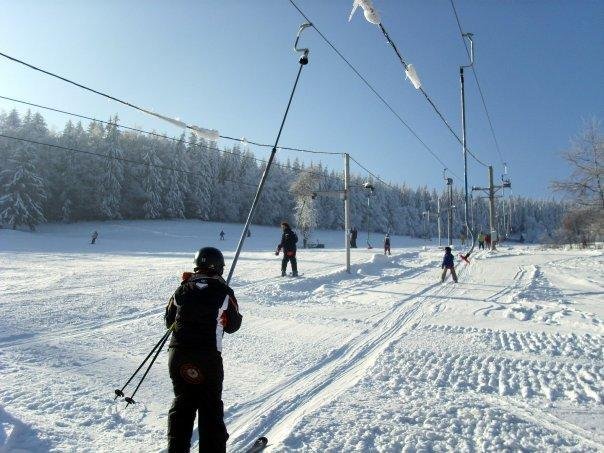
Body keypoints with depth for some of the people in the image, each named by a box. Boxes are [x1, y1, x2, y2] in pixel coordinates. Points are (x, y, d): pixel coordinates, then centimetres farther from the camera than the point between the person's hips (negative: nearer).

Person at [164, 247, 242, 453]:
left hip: (177, 355, 4)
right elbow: (233, 326, 2)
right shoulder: (224, 293, -9)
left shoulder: (182, 290, 0)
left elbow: (169, 321, 11)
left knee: (182, 402, 21)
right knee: (211, 407, 12)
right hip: (208, 358, -3)